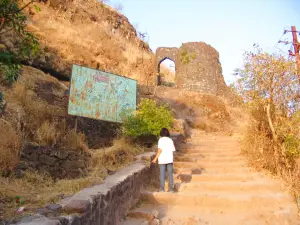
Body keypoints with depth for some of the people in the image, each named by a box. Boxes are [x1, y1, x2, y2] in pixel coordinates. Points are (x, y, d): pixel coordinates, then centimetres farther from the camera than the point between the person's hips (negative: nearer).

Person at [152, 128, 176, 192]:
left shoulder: (161, 140, -5)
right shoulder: (170, 140, 7)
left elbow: (160, 150, -13)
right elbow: (173, 150, 4)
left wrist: (155, 158, -8)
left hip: (162, 160, -3)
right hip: (170, 159, 3)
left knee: (162, 174, 3)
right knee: (170, 174, 8)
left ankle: (162, 188, 3)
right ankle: (171, 188, 10)